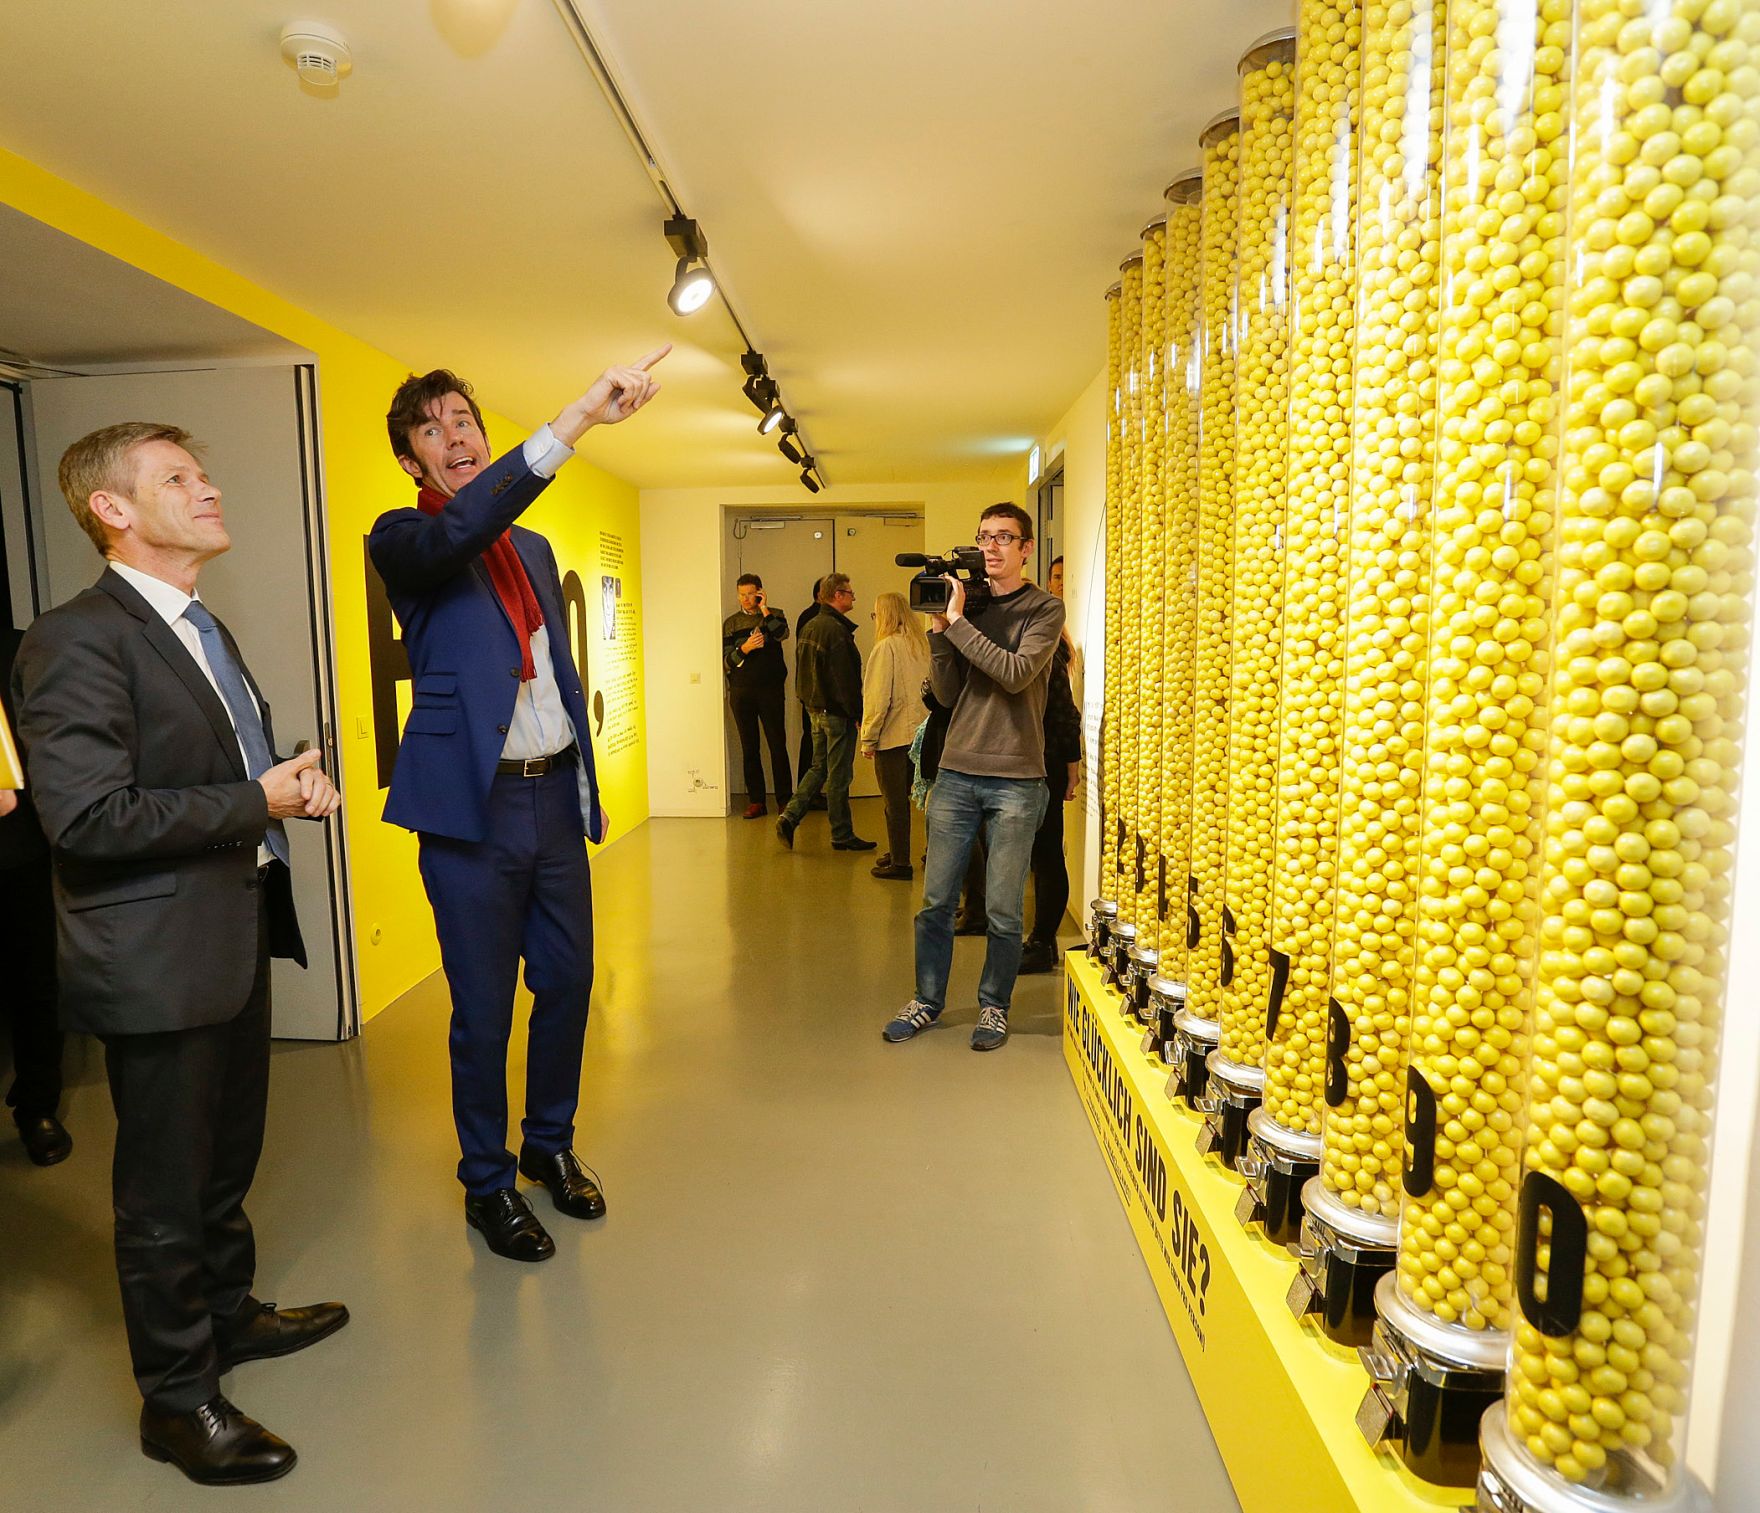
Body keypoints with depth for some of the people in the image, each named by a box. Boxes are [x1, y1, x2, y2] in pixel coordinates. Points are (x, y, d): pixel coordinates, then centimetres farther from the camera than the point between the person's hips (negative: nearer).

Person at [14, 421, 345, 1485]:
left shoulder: (203, 630, 13)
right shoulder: (78, 639, -17)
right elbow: (87, 816, -25)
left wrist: (291, 777, 1)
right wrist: (257, 804, -20)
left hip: (237, 933, 9)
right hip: (159, 958, -9)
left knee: (228, 1159, 24)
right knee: (166, 1189, 9)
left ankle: (228, 1313, 45)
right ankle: (177, 1397, 29)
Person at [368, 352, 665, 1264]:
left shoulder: (533, 547, 16)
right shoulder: (402, 540, -3)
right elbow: (464, 525, -28)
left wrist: (588, 789, 14)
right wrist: (579, 416, -33)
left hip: (555, 795, 6)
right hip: (475, 804, -6)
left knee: (568, 982, 13)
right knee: (483, 1009, 5)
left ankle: (550, 1147, 35)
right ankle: (487, 1183, 26)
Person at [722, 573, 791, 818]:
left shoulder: (774, 615, 7)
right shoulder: (731, 623, 11)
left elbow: (782, 634, -16)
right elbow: (726, 661, 4)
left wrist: (764, 609, -10)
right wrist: (744, 648, -12)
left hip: (770, 689, -2)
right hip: (741, 692, 2)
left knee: (778, 745, -3)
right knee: (749, 748, 5)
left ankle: (785, 799, 5)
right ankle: (756, 801, 11)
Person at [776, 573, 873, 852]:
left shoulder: (809, 627, 11)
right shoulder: (836, 630, -18)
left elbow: (801, 671, 17)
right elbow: (845, 678, -20)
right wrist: (857, 714, -15)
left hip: (815, 709, 9)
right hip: (837, 712, -9)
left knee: (819, 767, 17)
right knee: (839, 775, 1)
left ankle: (789, 818, 8)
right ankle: (842, 835, 11)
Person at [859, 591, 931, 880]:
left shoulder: (886, 646, -14)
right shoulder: (921, 645, 7)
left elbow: (878, 698, -16)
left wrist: (868, 738, -8)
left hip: (892, 736, -7)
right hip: (916, 733, 7)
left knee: (894, 802, 1)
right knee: (901, 799, 19)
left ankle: (900, 863, 8)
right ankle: (897, 852, 30)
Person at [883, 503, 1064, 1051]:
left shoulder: (1044, 609, 0)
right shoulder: (966, 602, 11)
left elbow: (1017, 673, -17)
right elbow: (948, 693, 6)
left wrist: (958, 622, -15)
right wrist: (939, 630, -6)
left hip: (1016, 780, -3)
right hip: (957, 773, 3)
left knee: (1004, 911, 5)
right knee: (936, 900, 7)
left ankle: (994, 1005, 24)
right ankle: (927, 1001, 25)